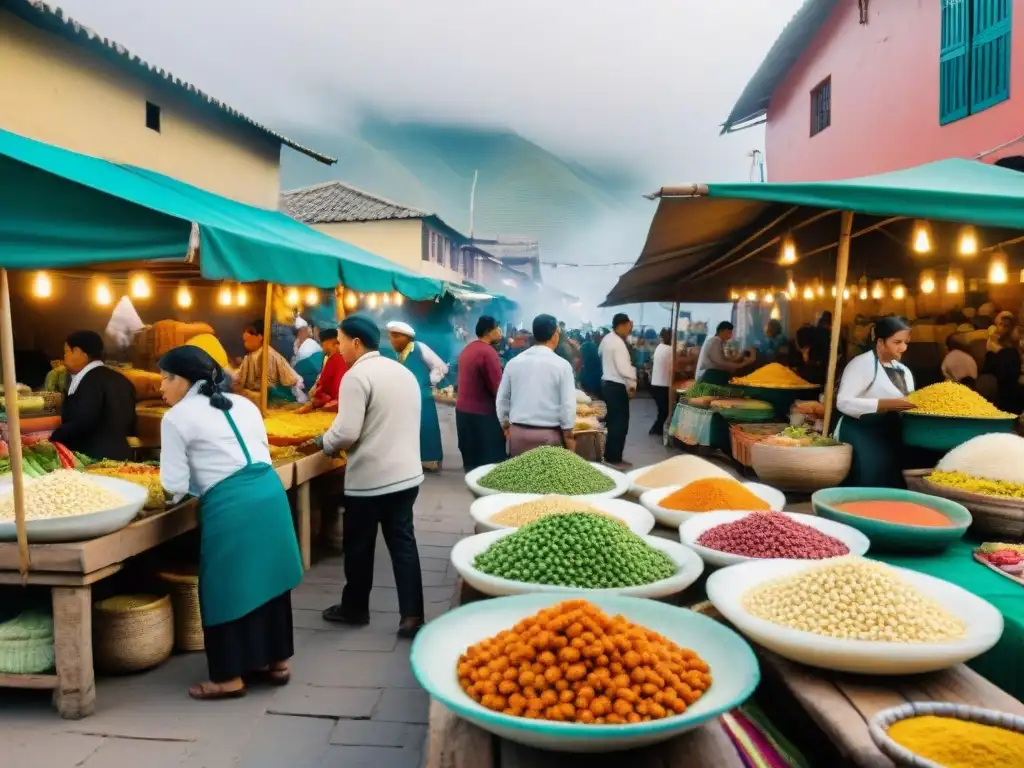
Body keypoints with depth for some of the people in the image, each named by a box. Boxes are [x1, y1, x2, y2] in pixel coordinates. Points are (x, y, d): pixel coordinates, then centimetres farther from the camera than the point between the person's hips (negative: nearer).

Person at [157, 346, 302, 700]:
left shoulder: (177, 417, 0)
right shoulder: (243, 404, 18)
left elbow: (175, 485, 0)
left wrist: (198, 478, 21)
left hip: (230, 507, -7)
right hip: (270, 492, 7)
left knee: (228, 587, 7)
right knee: (267, 579, 17)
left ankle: (229, 678, 18)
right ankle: (276, 661, 29)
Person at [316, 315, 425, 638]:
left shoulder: (357, 375, -15)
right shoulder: (404, 372, 10)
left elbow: (347, 432, -21)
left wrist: (324, 443, 0)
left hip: (370, 478, -7)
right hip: (407, 473, 7)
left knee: (359, 547, 11)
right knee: (403, 543, 10)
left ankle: (354, 609, 29)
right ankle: (411, 616, 10)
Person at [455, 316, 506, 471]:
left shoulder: (467, 349, 10)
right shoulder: (488, 352, -17)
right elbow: (497, 388, -18)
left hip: (463, 410, 9)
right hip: (482, 413, -9)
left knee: (472, 459, 16)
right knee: (490, 462, 0)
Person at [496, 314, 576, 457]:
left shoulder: (513, 362, 3)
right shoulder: (561, 365, -8)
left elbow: (502, 399, 9)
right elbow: (568, 405, -8)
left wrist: (505, 426, 22)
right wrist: (568, 436, 2)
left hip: (518, 432, 3)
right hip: (548, 435, -3)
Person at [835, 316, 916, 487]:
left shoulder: (903, 371, 15)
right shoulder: (862, 363, -11)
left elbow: (906, 406, 18)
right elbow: (843, 402, -21)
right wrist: (887, 404, -27)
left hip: (889, 438, 8)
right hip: (860, 437, -8)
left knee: (888, 486, 8)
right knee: (865, 488, -8)